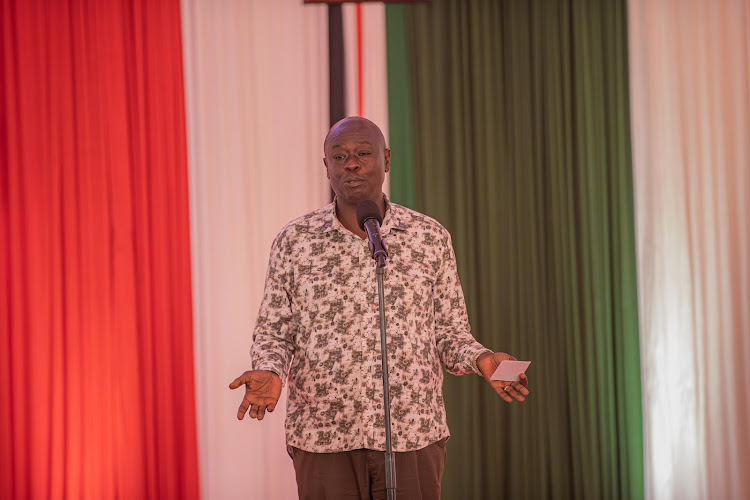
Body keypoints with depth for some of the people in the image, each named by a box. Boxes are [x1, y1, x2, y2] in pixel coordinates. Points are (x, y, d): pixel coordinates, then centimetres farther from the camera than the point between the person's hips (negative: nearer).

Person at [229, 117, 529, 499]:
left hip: (413, 435, 1)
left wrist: (481, 360, -12)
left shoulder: (431, 238, 4)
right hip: (323, 439, 0)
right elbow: (272, 332, 6)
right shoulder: (294, 241, 2)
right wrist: (268, 372, -15)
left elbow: (449, 334, 8)